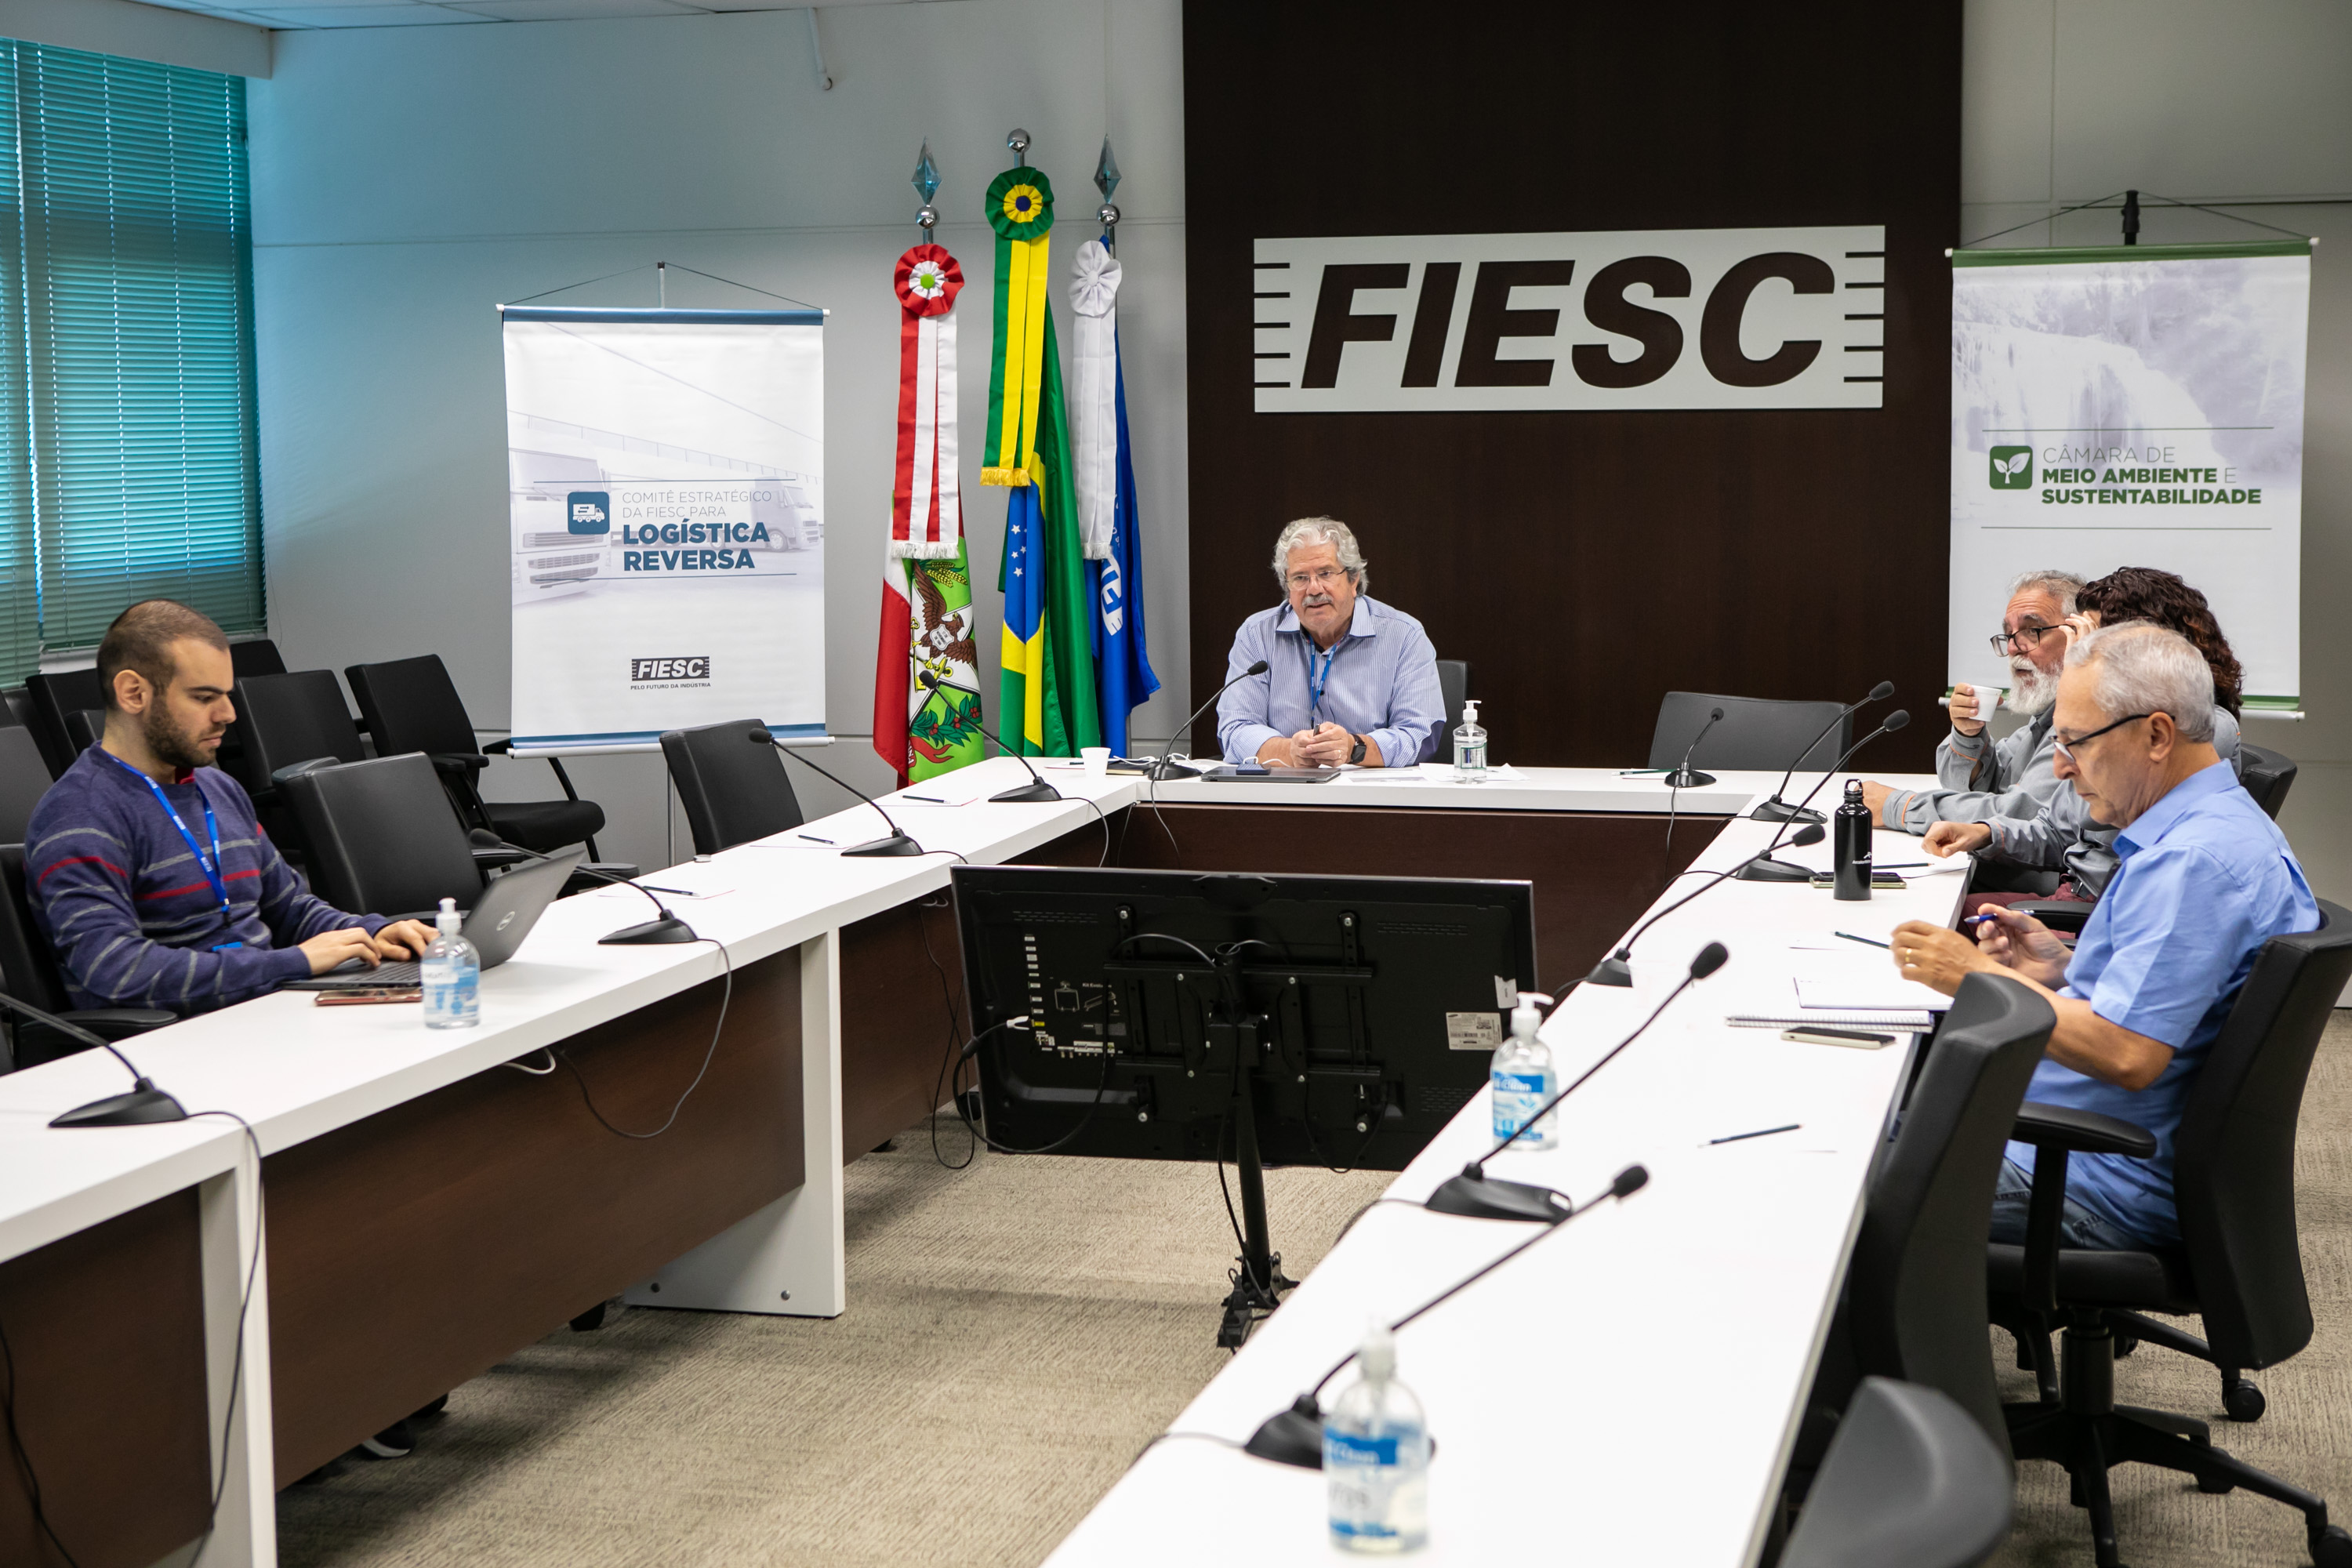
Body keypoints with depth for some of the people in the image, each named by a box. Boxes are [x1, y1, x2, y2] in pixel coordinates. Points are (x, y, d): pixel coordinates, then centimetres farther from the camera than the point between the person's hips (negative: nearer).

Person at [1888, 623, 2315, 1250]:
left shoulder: (2189, 863, -23)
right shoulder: (2226, 823, 12)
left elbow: (2126, 1057, -29)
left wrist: (1977, 977, -18)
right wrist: (2065, 971, 6)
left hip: (2108, 1190, -11)